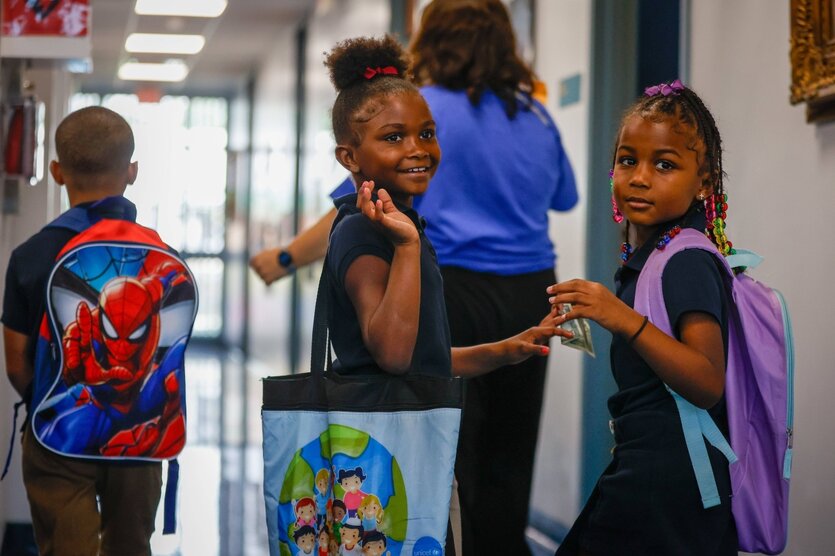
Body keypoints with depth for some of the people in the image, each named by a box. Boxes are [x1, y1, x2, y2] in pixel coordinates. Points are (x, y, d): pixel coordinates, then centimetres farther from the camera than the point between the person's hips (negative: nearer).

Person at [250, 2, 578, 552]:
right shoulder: (536, 117, 11)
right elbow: (565, 196, 28)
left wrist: (287, 258, 4)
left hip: (453, 295, -5)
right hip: (529, 299, 5)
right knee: (508, 464, 12)